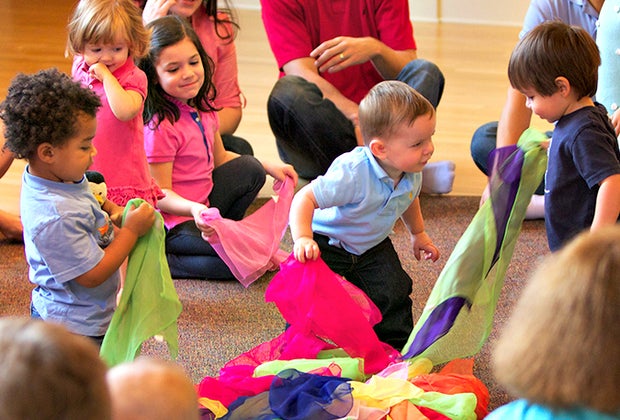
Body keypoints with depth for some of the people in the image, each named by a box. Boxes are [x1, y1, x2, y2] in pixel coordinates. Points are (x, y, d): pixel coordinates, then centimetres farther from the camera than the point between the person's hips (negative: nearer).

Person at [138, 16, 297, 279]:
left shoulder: (202, 108, 2)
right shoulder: (160, 127, -24)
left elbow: (219, 157, 18)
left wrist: (268, 167, 11)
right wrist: (194, 209, -40)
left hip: (205, 203, 9)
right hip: (176, 219, -9)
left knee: (250, 168, 16)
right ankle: (161, 261, -10)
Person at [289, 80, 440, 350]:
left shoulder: (412, 174, -14)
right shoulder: (353, 174, -39)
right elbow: (305, 198, -39)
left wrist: (418, 234, 24)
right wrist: (302, 238, -53)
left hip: (372, 247, 6)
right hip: (328, 244, -6)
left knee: (394, 293, -5)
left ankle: (398, 344, 18)